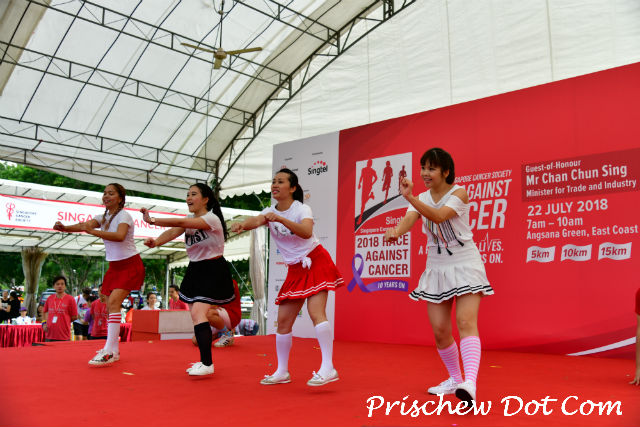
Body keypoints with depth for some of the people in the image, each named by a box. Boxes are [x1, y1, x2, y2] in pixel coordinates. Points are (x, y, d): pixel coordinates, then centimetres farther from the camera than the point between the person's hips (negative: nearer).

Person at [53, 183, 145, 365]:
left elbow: (120, 236, -33)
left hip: (130, 265, -8)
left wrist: (93, 231, -43)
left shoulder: (123, 215, -14)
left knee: (114, 301, -21)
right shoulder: (104, 216, 8)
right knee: (110, 305, 7)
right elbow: (85, 224, -9)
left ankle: (108, 352, -24)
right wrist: (65, 227, -28)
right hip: (114, 266, 8)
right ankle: (113, 350, 17)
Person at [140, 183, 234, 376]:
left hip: (213, 271, -8)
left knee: (198, 313, -19)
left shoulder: (211, 218, -16)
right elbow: (173, 232, -10)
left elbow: (181, 223, -29)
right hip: (195, 270, 8)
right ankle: (205, 361, 21)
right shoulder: (190, 219, 8)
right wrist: (156, 241, -30)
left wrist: (152, 220, -33)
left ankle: (207, 364, -15)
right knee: (195, 315, 9)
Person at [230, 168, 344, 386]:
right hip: (295, 270, 6)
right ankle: (282, 372, 16)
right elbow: (256, 220, -20)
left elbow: (306, 232, -32)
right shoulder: (270, 212, 3)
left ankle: (328, 368, -21)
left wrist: (280, 219, -45)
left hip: (315, 263, -6)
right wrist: (243, 224, -43)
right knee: (283, 320, 3)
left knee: (316, 312, -22)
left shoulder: (302, 209, -11)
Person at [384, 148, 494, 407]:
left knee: (466, 322, -20)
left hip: (465, 264, -5)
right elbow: (409, 219, -15)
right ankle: (454, 379, 24)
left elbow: (439, 216, -28)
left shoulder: (459, 193, -10)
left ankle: (470, 383, -29)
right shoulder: (422, 198, 5)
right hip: (436, 267, 5)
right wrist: (396, 231, -39)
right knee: (440, 330, 4)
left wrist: (410, 197, -42)